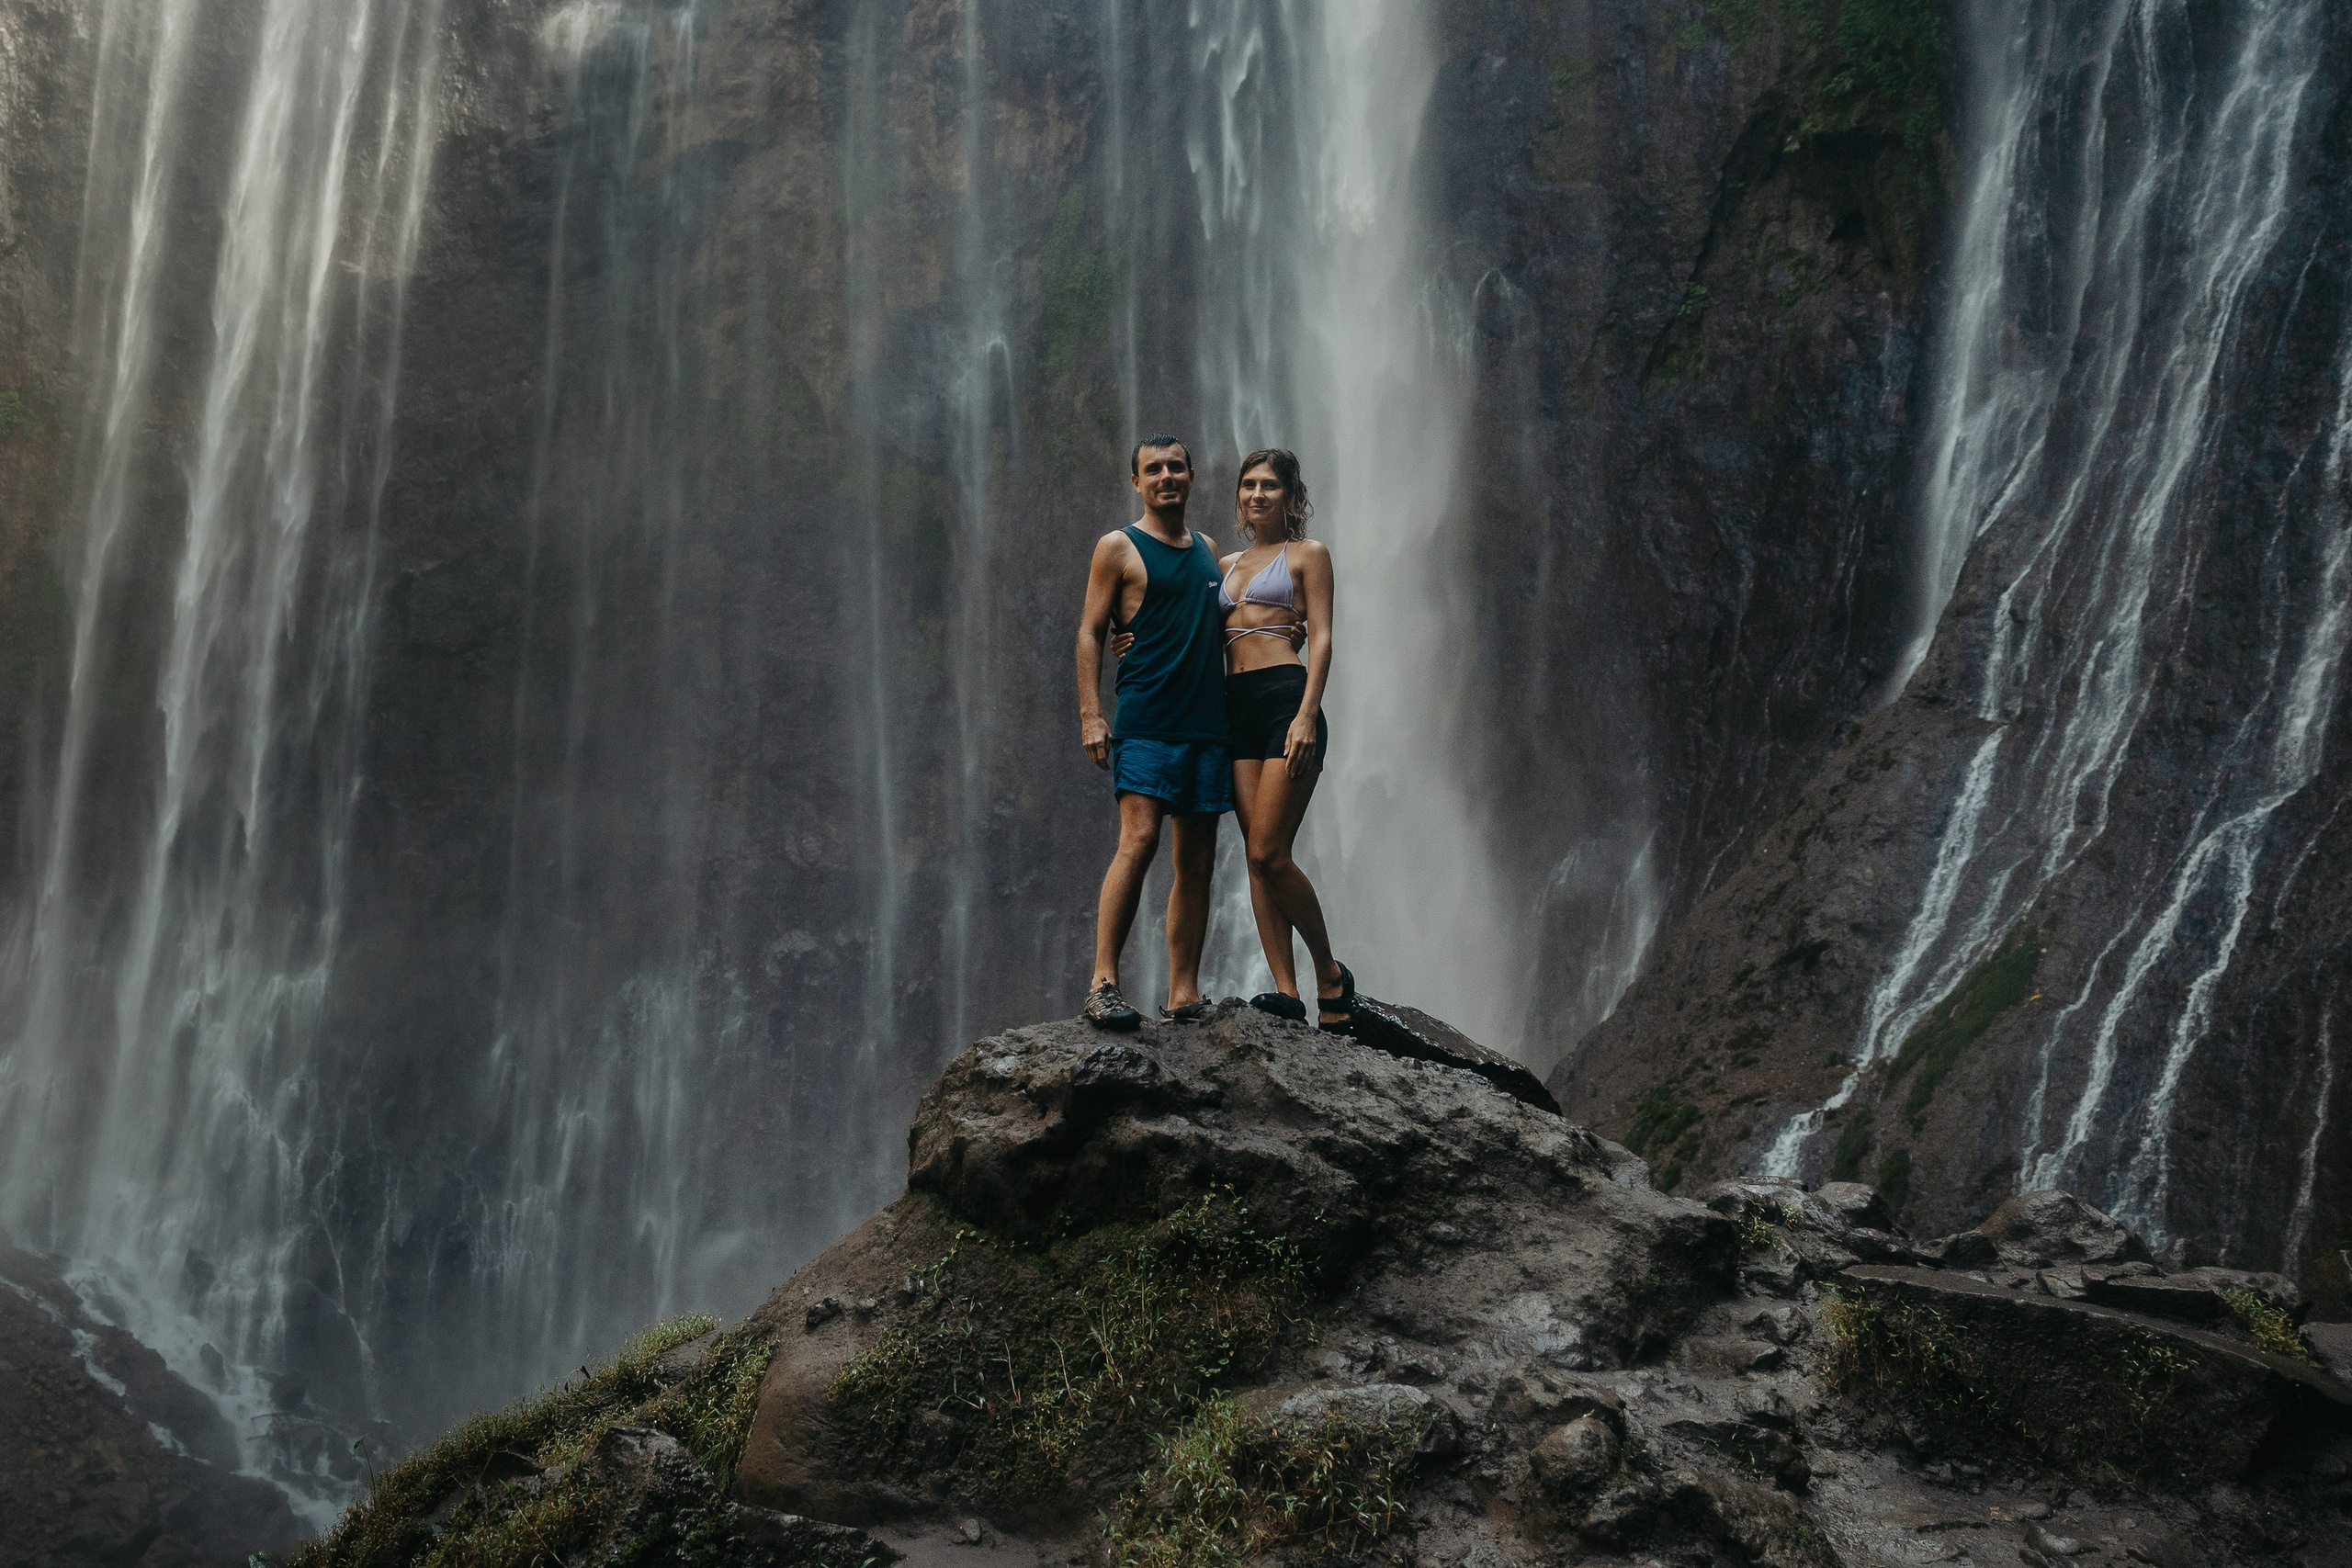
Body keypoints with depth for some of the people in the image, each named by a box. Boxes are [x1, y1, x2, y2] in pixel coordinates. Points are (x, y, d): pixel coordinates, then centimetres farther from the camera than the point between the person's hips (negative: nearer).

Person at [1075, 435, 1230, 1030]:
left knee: (1198, 861, 3)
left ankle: (1183, 995, 6)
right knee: (1138, 840, -19)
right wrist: (1090, 715, -11)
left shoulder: (1207, 549, 20)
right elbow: (1090, 631, -2)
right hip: (1146, 719, -6)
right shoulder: (1119, 547, 3)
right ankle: (1103, 984, -18)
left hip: (1208, 723, 6)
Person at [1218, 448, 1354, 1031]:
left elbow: (1321, 640, -3)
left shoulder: (1307, 555, 7)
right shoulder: (1226, 564, 22)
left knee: (1269, 852, -13)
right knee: (1258, 856, -2)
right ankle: (1287, 989, -1)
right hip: (1236, 708, 6)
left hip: (1286, 699, -6)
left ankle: (1330, 972, 4)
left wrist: (1307, 714, -16)